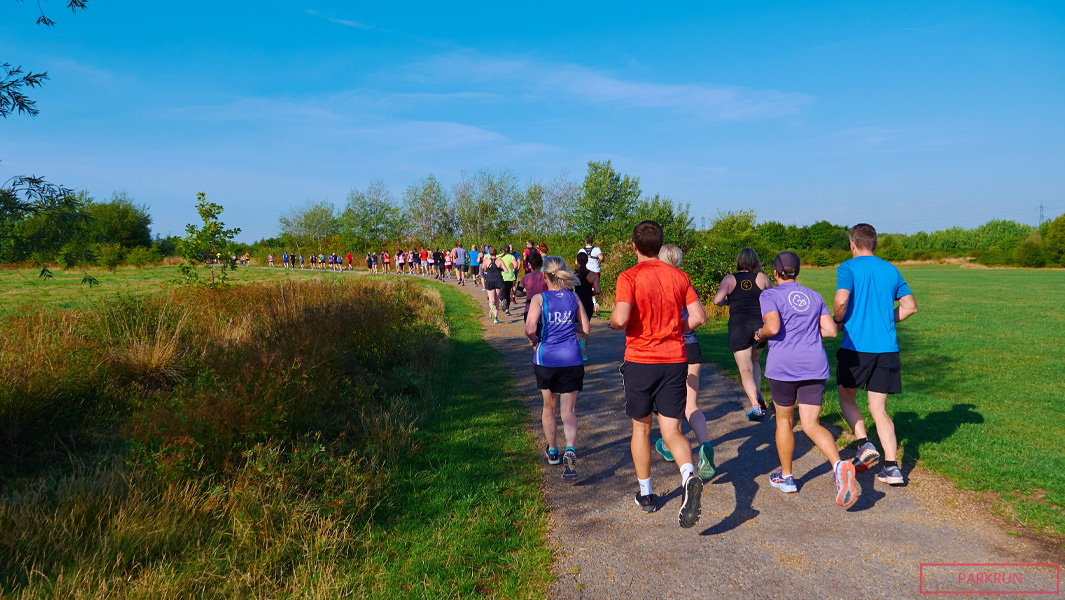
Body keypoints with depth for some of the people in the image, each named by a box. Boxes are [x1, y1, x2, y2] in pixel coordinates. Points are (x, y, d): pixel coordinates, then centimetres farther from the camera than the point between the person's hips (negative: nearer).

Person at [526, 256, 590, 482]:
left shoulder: (539, 299, -6)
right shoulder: (573, 297, 2)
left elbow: (530, 329, -18)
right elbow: (585, 329, 7)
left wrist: (533, 341, 2)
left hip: (546, 358, -1)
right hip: (571, 359, 1)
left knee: (549, 406, 20)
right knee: (568, 411, 6)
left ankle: (552, 451, 35)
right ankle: (570, 450, -20)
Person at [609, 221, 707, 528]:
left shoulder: (629, 277, -10)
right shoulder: (679, 276, 4)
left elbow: (620, 318, -23)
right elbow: (698, 317, 2)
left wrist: (612, 321, 0)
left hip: (640, 361, -2)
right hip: (675, 361, 3)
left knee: (641, 427, 16)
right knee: (672, 431, 6)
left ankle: (646, 494, 28)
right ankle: (689, 477, -23)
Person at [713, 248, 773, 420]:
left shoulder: (730, 278, 1)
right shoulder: (761, 277, 4)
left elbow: (717, 300, -10)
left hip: (738, 325, -2)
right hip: (759, 324, 2)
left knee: (745, 369, 1)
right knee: (754, 362, 26)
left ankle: (756, 406, -10)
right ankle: (758, 395, 11)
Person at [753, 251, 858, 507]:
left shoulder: (769, 296, -3)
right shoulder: (814, 297, 13)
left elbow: (773, 327, -19)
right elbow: (830, 330, 8)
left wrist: (760, 334, 2)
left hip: (783, 366, -4)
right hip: (815, 365, 4)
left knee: (784, 419, 16)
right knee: (811, 425, 5)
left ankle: (786, 477, 26)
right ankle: (840, 465, -22)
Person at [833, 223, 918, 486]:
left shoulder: (848, 268, -5)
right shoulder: (891, 270, 11)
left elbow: (841, 300, -20)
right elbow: (910, 306, 10)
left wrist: (839, 319, 0)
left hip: (856, 346, -4)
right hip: (887, 347, 5)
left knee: (846, 397, 17)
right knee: (878, 409, 9)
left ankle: (864, 444, 0)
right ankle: (892, 467, 3)